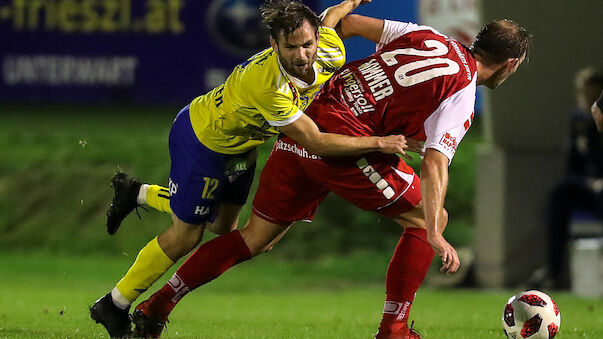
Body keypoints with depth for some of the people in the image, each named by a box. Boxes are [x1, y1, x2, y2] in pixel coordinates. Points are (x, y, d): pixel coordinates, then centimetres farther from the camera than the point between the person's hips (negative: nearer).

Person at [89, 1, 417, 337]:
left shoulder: (331, 54, -23)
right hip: (200, 139, -8)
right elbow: (314, 141, -38)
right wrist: (378, 143, -34)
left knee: (223, 227, 22)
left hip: (239, 143, 8)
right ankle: (113, 306, 18)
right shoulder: (268, 84, -44)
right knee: (186, 236, 1)